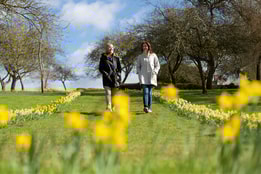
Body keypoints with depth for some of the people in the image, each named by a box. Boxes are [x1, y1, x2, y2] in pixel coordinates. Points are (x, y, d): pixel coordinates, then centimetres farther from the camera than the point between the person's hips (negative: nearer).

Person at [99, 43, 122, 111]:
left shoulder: (116, 58, 12)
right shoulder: (103, 58, 5)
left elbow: (119, 69, 14)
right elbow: (100, 68, 3)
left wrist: (118, 76, -2)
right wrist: (106, 75, -10)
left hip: (115, 79, 3)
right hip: (107, 79, -2)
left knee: (114, 95, 4)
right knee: (108, 93, -14)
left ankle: (113, 108, 14)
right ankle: (108, 109, -20)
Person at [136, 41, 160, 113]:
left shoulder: (153, 55, 9)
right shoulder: (140, 57, 12)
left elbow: (157, 66, 12)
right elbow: (138, 66, 18)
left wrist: (154, 72, -3)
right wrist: (139, 74, 3)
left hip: (151, 76, 0)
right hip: (143, 76, 0)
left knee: (150, 92, 0)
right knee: (145, 91, -16)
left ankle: (149, 108, 6)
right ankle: (145, 107, -26)